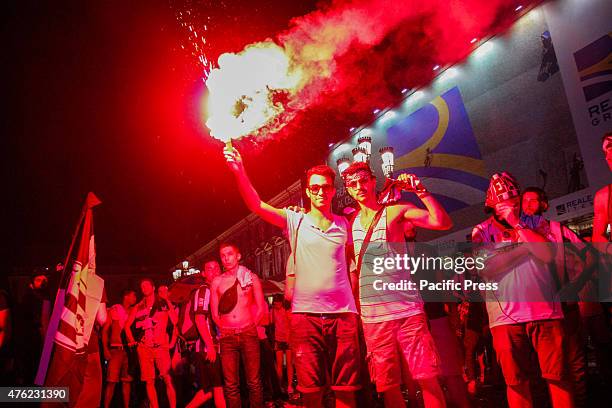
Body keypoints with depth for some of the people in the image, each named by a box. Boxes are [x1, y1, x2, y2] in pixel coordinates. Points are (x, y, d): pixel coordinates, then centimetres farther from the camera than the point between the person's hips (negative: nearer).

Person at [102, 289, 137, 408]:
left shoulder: (133, 311, 14)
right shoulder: (114, 309, 2)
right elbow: (105, 330, -1)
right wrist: (105, 349, -10)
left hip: (129, 349, 4)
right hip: (116, 349, -4)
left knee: (127, 380, 5)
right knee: (112, 381, -9)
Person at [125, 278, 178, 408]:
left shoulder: (165, 303, 6)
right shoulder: (138, 307, 14)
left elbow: (175, 322, 2)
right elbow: (127, 325, 18)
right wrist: (132, 341, 8)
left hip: (161, 346, -3)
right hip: (144, 347, 3)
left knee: (168, 379, -12)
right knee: (149, 381, 1)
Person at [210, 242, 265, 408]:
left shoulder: (251, 277, 5)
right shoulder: (217, 281, 8)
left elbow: (260, 308, 8)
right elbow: (215, 314, 13)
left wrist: (249, 327, 7)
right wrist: (226, 328, 9)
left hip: (248, 334, -1)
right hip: (227, 337, 1)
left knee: (254, 382, -2)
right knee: (231, 385, 2)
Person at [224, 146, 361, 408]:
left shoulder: (344, 225, 9)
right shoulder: (295, 221, 4)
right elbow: (257, 205, -6)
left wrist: (353, 295, 8)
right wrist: (239, 172, -19)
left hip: (342, 313, 1)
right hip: (305, 313, -1)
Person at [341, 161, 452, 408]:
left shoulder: (395, 211, 0)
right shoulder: (350, 223, 11)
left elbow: (443, 222, -12)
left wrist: (420, 191, -18)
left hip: (407, 308, -3)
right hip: (372, 316, 4)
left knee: (428, 377, -3)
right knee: (387, 384, 9)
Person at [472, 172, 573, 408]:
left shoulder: (533, 224, 12)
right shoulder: (481, 232, 6)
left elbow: (548, 255, -7)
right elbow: (486, 268, -9)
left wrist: (517, 224, -11)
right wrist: (522, 247, -5)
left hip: (545, 311, 1)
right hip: (506, 316, -1)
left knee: (558, 376, 2)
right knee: (516, 382, 6)